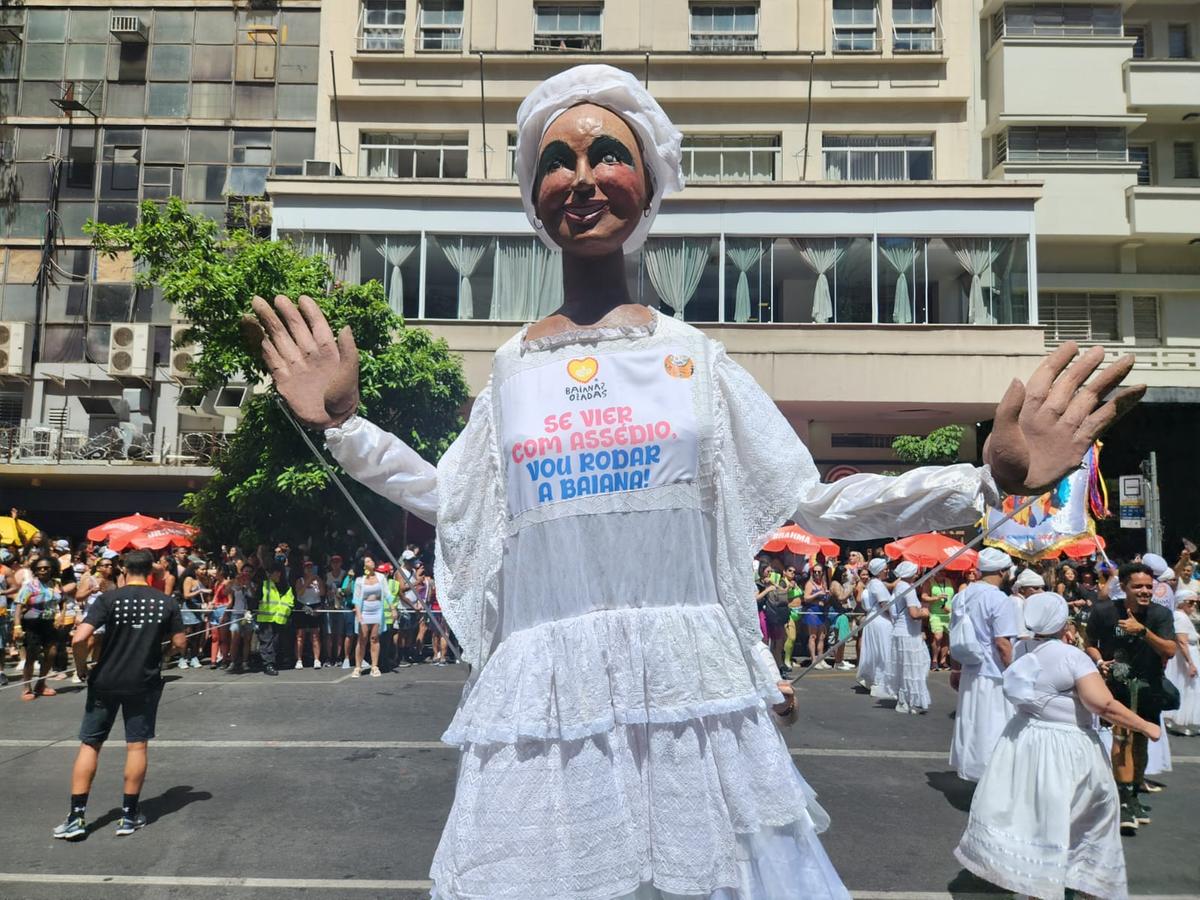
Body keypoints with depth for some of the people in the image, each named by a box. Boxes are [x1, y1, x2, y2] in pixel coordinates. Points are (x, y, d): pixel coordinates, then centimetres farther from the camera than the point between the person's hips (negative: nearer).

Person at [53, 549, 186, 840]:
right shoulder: (167, 602, -4)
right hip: (144, 683, 1)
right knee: (137, 746, 9)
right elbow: (180, 644, -2)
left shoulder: (109, 598, -9)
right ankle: (129, 815, 13)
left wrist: (82, 667, -2)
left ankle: (77, 816, 9)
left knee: (90, 744, 11)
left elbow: (80, 639, -19)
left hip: (105, 682, -1)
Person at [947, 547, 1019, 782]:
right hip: (993, 676, -7)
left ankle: (969, 768, 28)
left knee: (970, 724, 17)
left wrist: (957, 668, 22)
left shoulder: (962, 596, 7)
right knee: (992, 729, 2)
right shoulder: (1000, 600, -17)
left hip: (969, 673, 7)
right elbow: (1002, 643, -19)